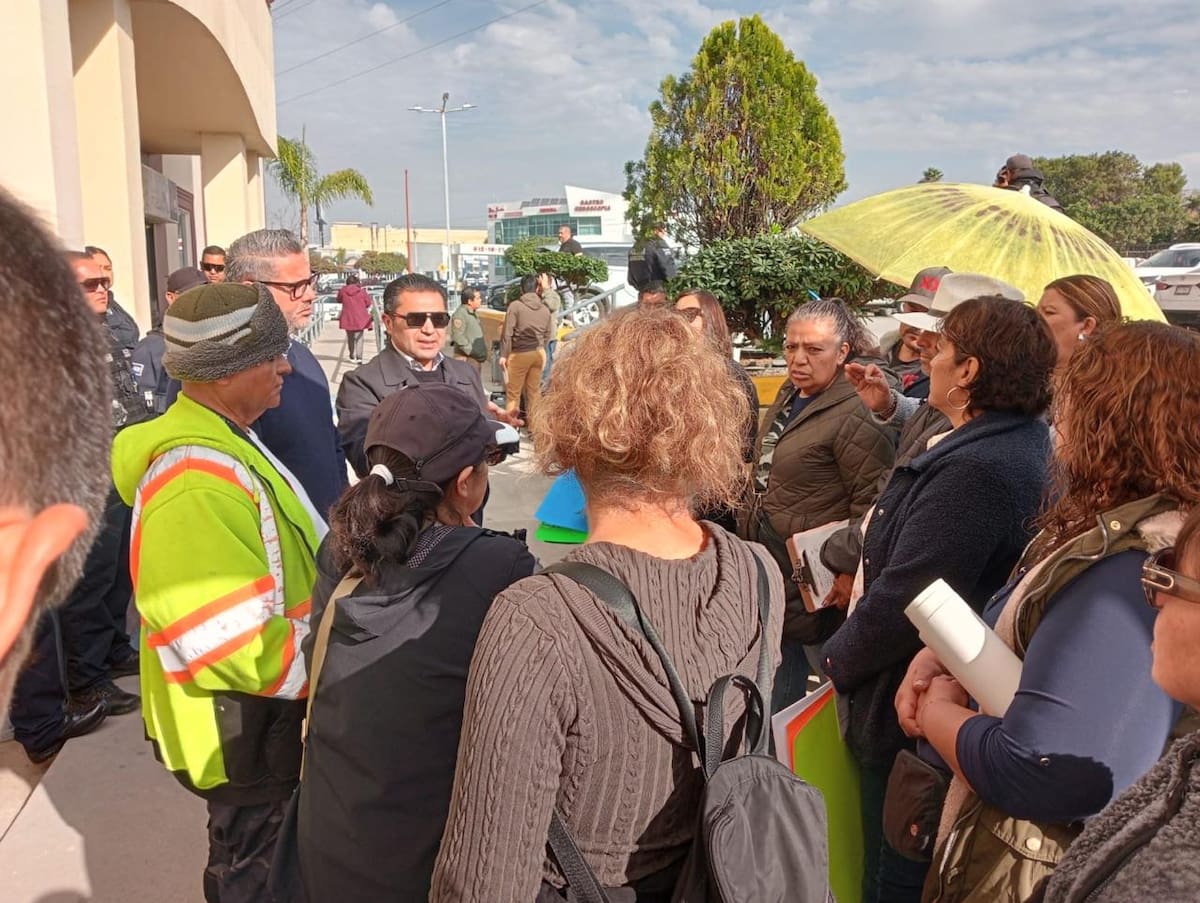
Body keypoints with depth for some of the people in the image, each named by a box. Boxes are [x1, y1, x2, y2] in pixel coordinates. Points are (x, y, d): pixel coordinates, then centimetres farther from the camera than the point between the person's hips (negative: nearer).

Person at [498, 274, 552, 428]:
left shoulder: (515, 306, -8)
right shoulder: (545, 309, 5)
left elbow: (507, 333, -10)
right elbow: (547, 335, 9)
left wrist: (503, 355, -5)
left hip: (519, 353, -4)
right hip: (539, 353, 4)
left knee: (513, 392, 4)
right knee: (534, 391, 11)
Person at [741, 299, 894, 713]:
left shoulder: (854, 416, -20)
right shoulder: (786, 398, 10)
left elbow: (874, 503, -22)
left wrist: (851, 571, -22)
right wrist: (749, 531, 22)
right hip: (769, 563, 9)